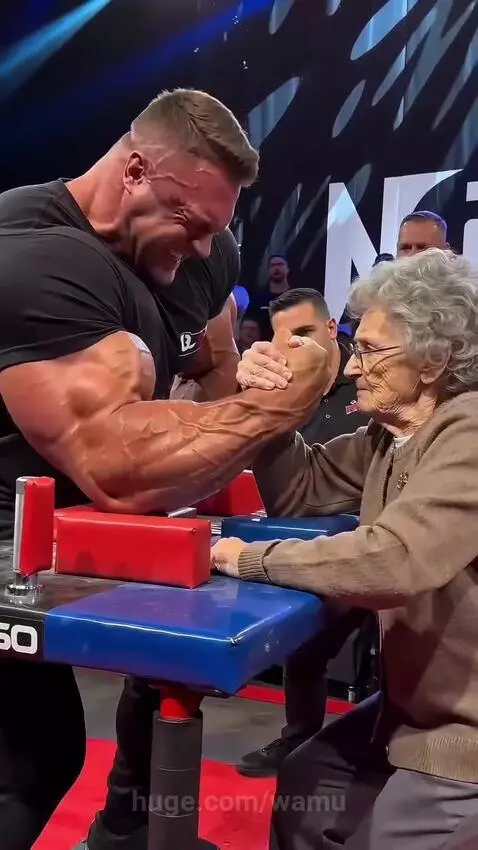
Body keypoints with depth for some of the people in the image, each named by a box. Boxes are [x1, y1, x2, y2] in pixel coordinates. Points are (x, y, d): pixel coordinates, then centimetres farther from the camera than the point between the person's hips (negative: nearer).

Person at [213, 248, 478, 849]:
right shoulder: (390, 433, 4)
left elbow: (392, 562, -37)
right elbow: (297, 493, 11)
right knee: (301, 788, 17)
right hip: (416, 707, 9)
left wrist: (252, 559, -23)